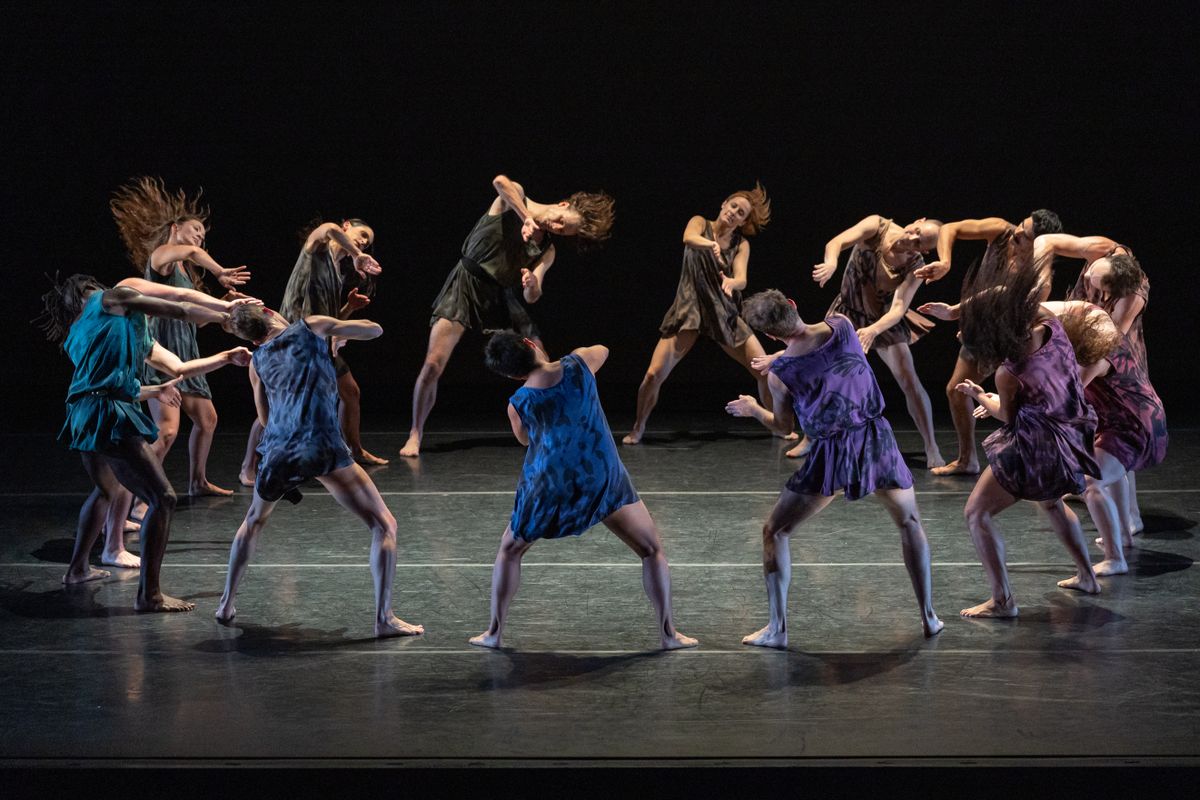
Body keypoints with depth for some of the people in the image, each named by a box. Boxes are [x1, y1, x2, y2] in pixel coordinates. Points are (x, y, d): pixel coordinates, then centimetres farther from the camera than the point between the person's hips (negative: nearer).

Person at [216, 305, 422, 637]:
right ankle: (384, 617, -7)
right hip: (322, 446, -4)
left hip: (277, 450, 4)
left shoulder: (257, 361, 23)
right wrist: (334, 332, 37)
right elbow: (374, 329, 21)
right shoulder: (311, 326, 13)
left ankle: (226, 604, 35)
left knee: (254, 521, 33)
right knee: (383, 525, 3)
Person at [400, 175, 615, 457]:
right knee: (434, 363, -15)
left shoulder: (548, 251, 2)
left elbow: (532, 297, -8)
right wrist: (527, 218, -33)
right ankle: (415, 434, -1)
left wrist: (532, 285, -31)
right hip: (465, 285, -4)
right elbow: (500, 181, -31)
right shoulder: (514, 198, -7)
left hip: (502, 296, 5)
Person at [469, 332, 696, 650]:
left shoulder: (518, 404, -4)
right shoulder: (578, 365, -5)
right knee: (652, 550, 14)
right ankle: (668, 633, 8)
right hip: (603, 478, 0)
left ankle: (495, 632, 19)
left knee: (509, 551, 22)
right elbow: (602, 350, 20)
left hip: (548, 484, 0)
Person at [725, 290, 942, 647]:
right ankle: (928, 616, 23)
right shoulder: (841, 325, -4)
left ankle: (778, 628, 7)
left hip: (831, 453, -3)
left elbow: (783, 426, 8)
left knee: (775, 532, 13)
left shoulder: (779, 373, -9)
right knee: (910, 523, 25)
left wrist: (752, 410, 29)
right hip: (876, 438, 3)